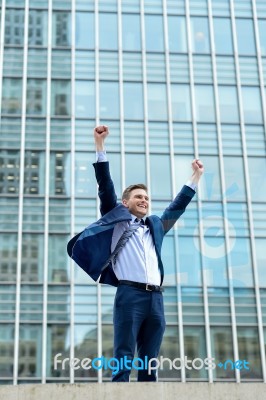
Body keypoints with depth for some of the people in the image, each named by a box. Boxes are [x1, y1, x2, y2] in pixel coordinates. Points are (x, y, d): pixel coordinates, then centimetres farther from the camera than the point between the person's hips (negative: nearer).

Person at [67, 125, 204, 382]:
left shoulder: (156, 226, 25)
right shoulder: (117, 222, 14)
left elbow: (177, 206, 35)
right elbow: (105, 187, 7)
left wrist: (195, 177, 40)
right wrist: (100, 146, 2)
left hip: (156, 298, 5)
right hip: (130, 295, -5)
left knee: (149, 362, 2)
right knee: (124, 359, -10)